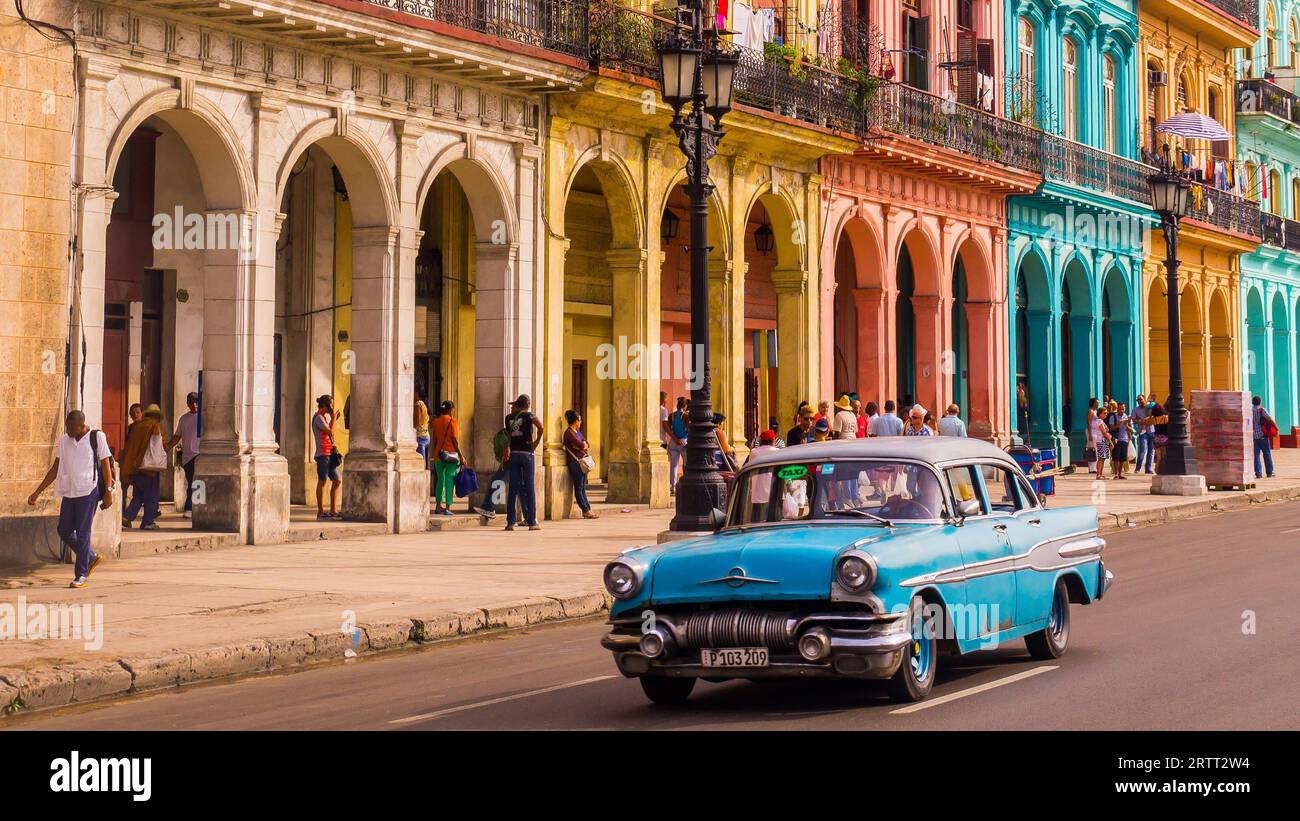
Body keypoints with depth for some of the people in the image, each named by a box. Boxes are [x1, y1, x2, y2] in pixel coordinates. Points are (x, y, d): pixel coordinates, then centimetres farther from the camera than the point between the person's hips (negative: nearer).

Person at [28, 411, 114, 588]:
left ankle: (81, 575, 3)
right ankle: (91, 558, 27)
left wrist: (108, 491, -11)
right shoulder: (63, 441, 8)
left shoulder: (97, 438, -5)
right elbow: (55, 469, 13)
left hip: (88, 492, -6)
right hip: (68, 492, 6)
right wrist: (37, 492, 11)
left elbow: (106, 465, -4)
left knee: (82, 534, -4)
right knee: (64, 531, 8)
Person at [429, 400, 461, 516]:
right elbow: (455, 440, -12)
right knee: (449, 481, -1)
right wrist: (461, 455, -8)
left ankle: (438, 506, 18)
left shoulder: (436, 421, 7)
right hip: (451, 454, -5)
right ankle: (447, 508, -3)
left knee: (440, 480, 16)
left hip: (438, 454, 5)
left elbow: (434, 440, 10)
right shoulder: (452, 421, -9)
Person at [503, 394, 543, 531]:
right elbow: (540, 426, -19)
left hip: (513, 454, 3)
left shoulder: (509, 418, 9)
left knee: (513, 488, 5)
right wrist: (537, 442, -8)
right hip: (526, 453, -3)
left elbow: (508, 435, 12)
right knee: (529, 488, 2)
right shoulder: (528, 415, -4)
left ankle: (510, 522, 3)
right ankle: (532, 522, 2)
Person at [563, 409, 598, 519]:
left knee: (583, 488, 9)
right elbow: (581, 445, -19)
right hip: (574, 462, -9)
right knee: (578, 488, -5)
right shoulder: (569, 433, -11)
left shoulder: (578, 432, 18)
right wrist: (584, 445, 2)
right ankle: (586, 511, -6)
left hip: (582, 462, 9)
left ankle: (588, 510, 9)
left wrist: (583, 445, -7)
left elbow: (588, 445, 14)